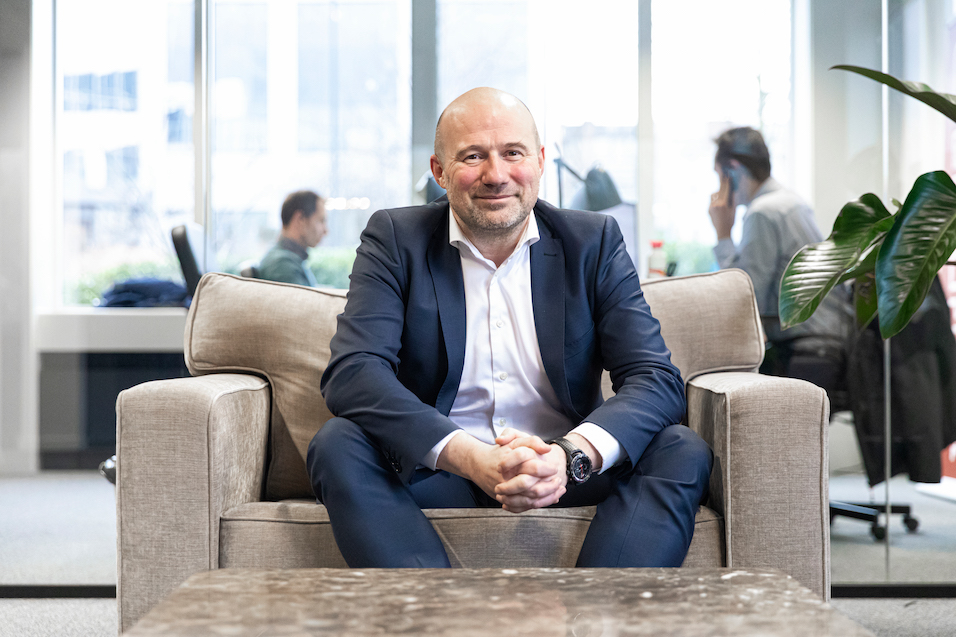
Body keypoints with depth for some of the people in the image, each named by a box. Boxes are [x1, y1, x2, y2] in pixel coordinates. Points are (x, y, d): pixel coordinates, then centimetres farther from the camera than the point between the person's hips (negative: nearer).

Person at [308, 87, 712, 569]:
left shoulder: (593, 242, 3)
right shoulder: (395, 240, 0)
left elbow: (657, 380, -7)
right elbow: (352, 373, -15)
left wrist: (571, 455, -29)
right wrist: (468, 457, -31)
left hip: (567, 472, 1)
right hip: (434, 472, -1)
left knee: (683, 452, -22)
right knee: (337, 444, -27)